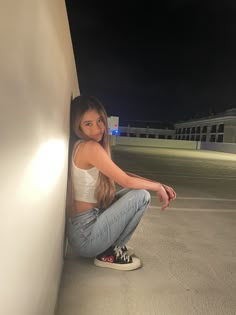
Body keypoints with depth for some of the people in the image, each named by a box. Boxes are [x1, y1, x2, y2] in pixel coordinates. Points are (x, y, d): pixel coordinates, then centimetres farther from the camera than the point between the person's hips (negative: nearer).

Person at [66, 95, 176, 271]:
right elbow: (126, 181, -17)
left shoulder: (83, 148, 9)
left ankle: (111, 246, 15)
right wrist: (158, 187, 0)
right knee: (142, 195, -13)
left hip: (83, 226, 9)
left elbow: (122, 175, 9)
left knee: (132, 192, 15)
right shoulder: (90, 147, -20)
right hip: (85, 234, -9)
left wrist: (159, 185, 2)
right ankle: (109, 254, 1)